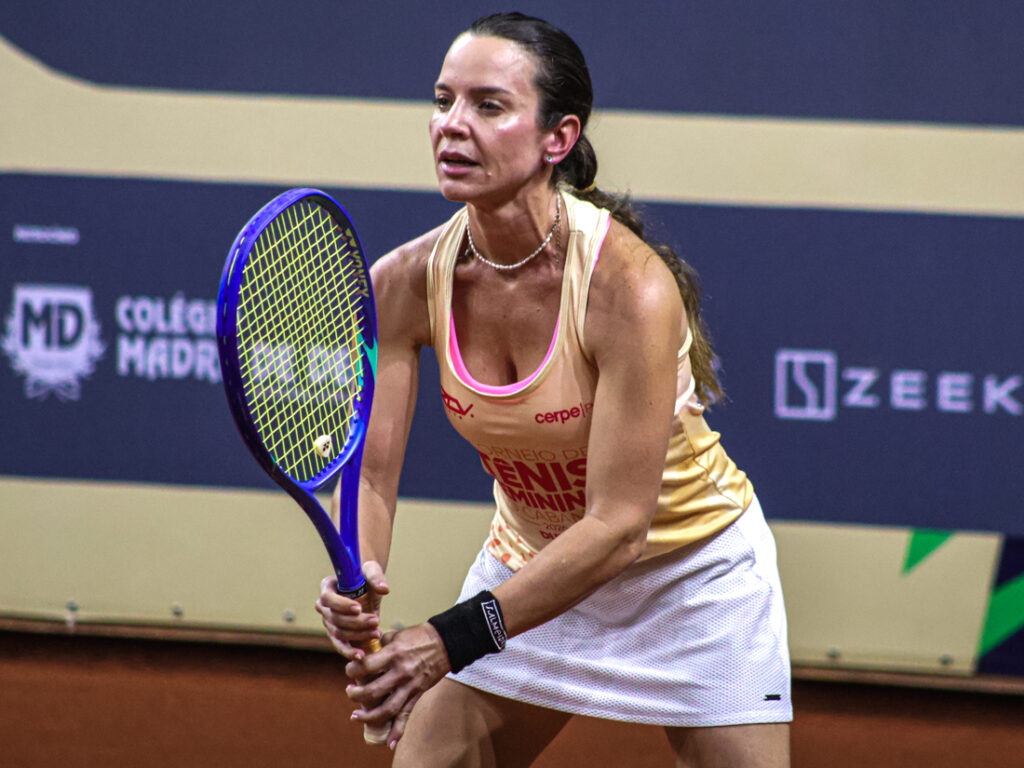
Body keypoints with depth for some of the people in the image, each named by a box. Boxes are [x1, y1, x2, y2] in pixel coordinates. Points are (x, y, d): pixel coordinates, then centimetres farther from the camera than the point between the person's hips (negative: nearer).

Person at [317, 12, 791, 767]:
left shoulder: (630, 287, -31)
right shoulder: (404, 283, -16)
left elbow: (619, 524, -32)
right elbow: (370, 471, -12)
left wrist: (458, 636, -39)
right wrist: (357, 579, -35)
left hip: (692, 568, -4)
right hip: (530, 563, 4)